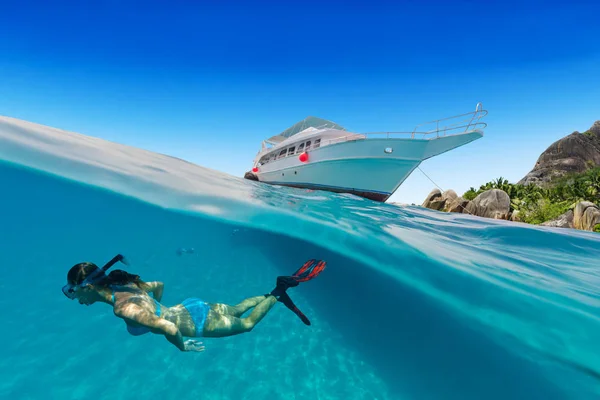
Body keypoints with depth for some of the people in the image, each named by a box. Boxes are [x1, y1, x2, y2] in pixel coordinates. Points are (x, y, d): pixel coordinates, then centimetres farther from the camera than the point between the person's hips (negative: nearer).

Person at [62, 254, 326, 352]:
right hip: (190, 309, 8)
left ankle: (278, 292, 13)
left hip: (198, 323, -8)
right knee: (236, 309, 27)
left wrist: (182, 347, -15)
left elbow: (170, 329, -35)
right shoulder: (126, 286, -3)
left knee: (247, 323, 13)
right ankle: (276, 292, 27)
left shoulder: (123, 308, -29)